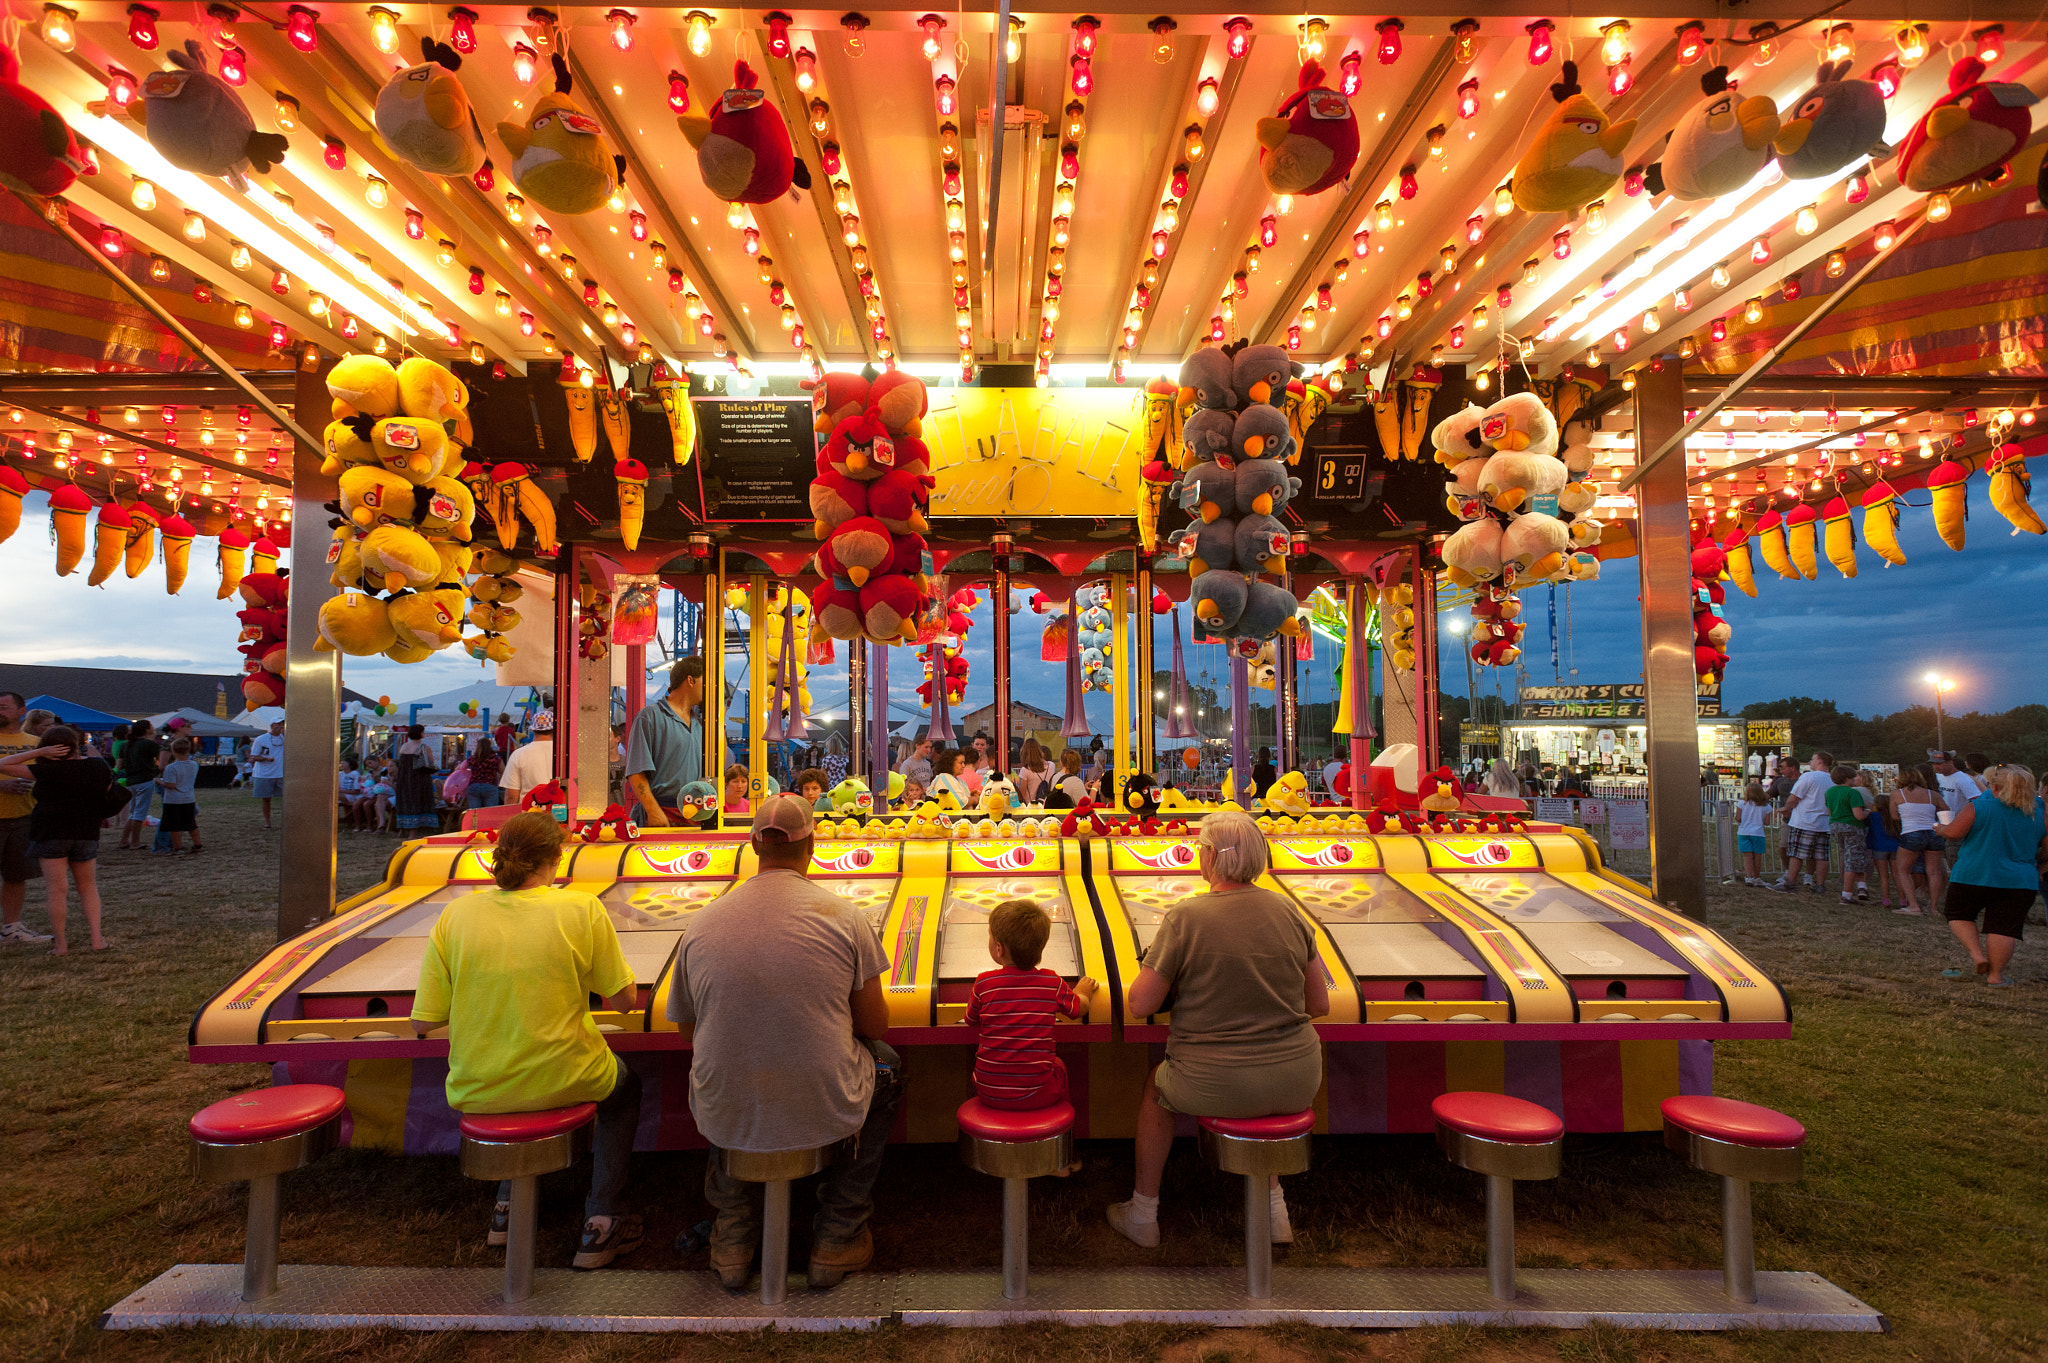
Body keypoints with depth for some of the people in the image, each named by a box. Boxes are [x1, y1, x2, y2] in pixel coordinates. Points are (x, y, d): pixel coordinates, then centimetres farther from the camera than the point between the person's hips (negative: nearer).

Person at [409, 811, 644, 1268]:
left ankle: (508, 1205, 41)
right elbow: (624, 1001, -6)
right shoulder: (582, 909, -14)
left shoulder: (456, 914, -8)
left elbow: (424, 1022, -4)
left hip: (474, 1092, 3)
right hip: (559, 1082, -3)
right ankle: (601, 1222, 25)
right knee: (626, 1085, 30)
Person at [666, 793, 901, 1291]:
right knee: (887, 1065, 30)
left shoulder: (701, 922, -4)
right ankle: (837, 1235, 31)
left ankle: (733, 1234, 39)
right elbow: (874, 1026, -1)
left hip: (724, 1118, 3)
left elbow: (690, 1030, 9)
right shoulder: (843, 914, -10)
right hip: (826, 1114, -2)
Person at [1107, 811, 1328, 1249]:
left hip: (1217, 1088, -4)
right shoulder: (1288, 912, -1)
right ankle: (1274, 1206, 41)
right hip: (1298, 1084, 4)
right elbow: (1319, 1004, 7)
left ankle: (1143, 1214, 39)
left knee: (1155, 1087, 28)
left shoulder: (1186, 917, -15)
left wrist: (1156, 971, 9)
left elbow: (1138, 1007, -10)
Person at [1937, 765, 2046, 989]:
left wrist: (1941, 828, 9)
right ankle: (1995, 974, 8)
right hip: (2021, 882, 3)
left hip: (1973, 876, -3)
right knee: (2003, 927, 6)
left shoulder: (1978, 807, -10)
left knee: (1959, 915, 16)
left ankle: (1977, 954, 0)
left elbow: (1952, 833, -13)